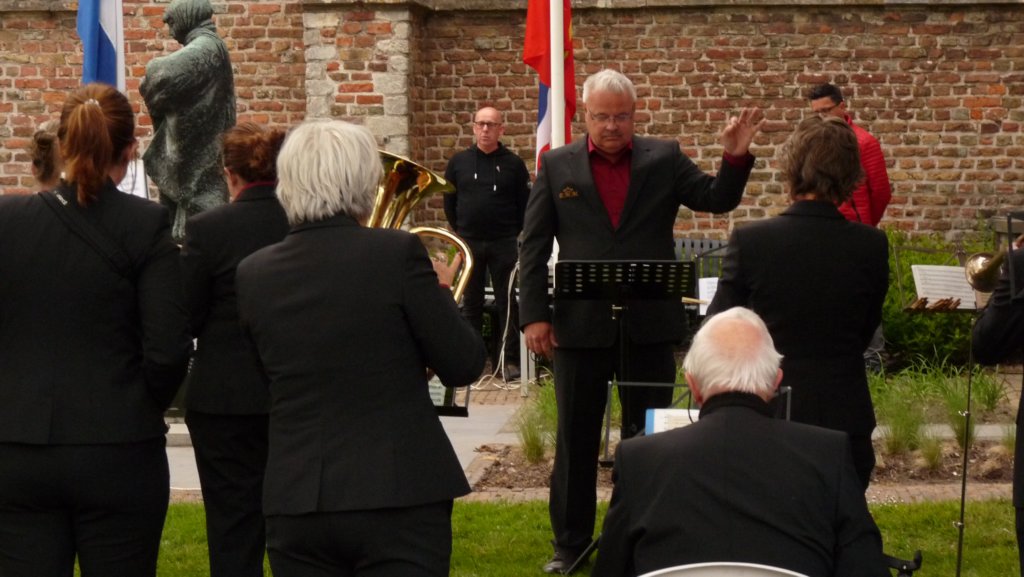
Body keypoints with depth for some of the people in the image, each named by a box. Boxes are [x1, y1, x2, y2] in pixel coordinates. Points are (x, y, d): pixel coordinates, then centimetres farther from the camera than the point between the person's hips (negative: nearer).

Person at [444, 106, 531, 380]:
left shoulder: (513, 164, 1)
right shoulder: (458, 162, 5)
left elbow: (525, 203, 4)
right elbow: (449, 202, 11)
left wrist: (512, 233, 1)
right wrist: (461, 233, 7)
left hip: (504, 244, -2)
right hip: (469, 243, 2)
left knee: (507, 303, -1)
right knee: (471, 303, 6)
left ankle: (509, 360, 2)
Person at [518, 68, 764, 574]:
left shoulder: (664, 159, 3)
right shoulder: (558, 166, 2)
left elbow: (717, 199, -3)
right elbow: (534, 246, 2)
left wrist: (736, 156, -21)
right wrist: (534, 315, -5)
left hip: (649, 323, 0)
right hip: (580, 324, 0)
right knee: (576, 439, 9)